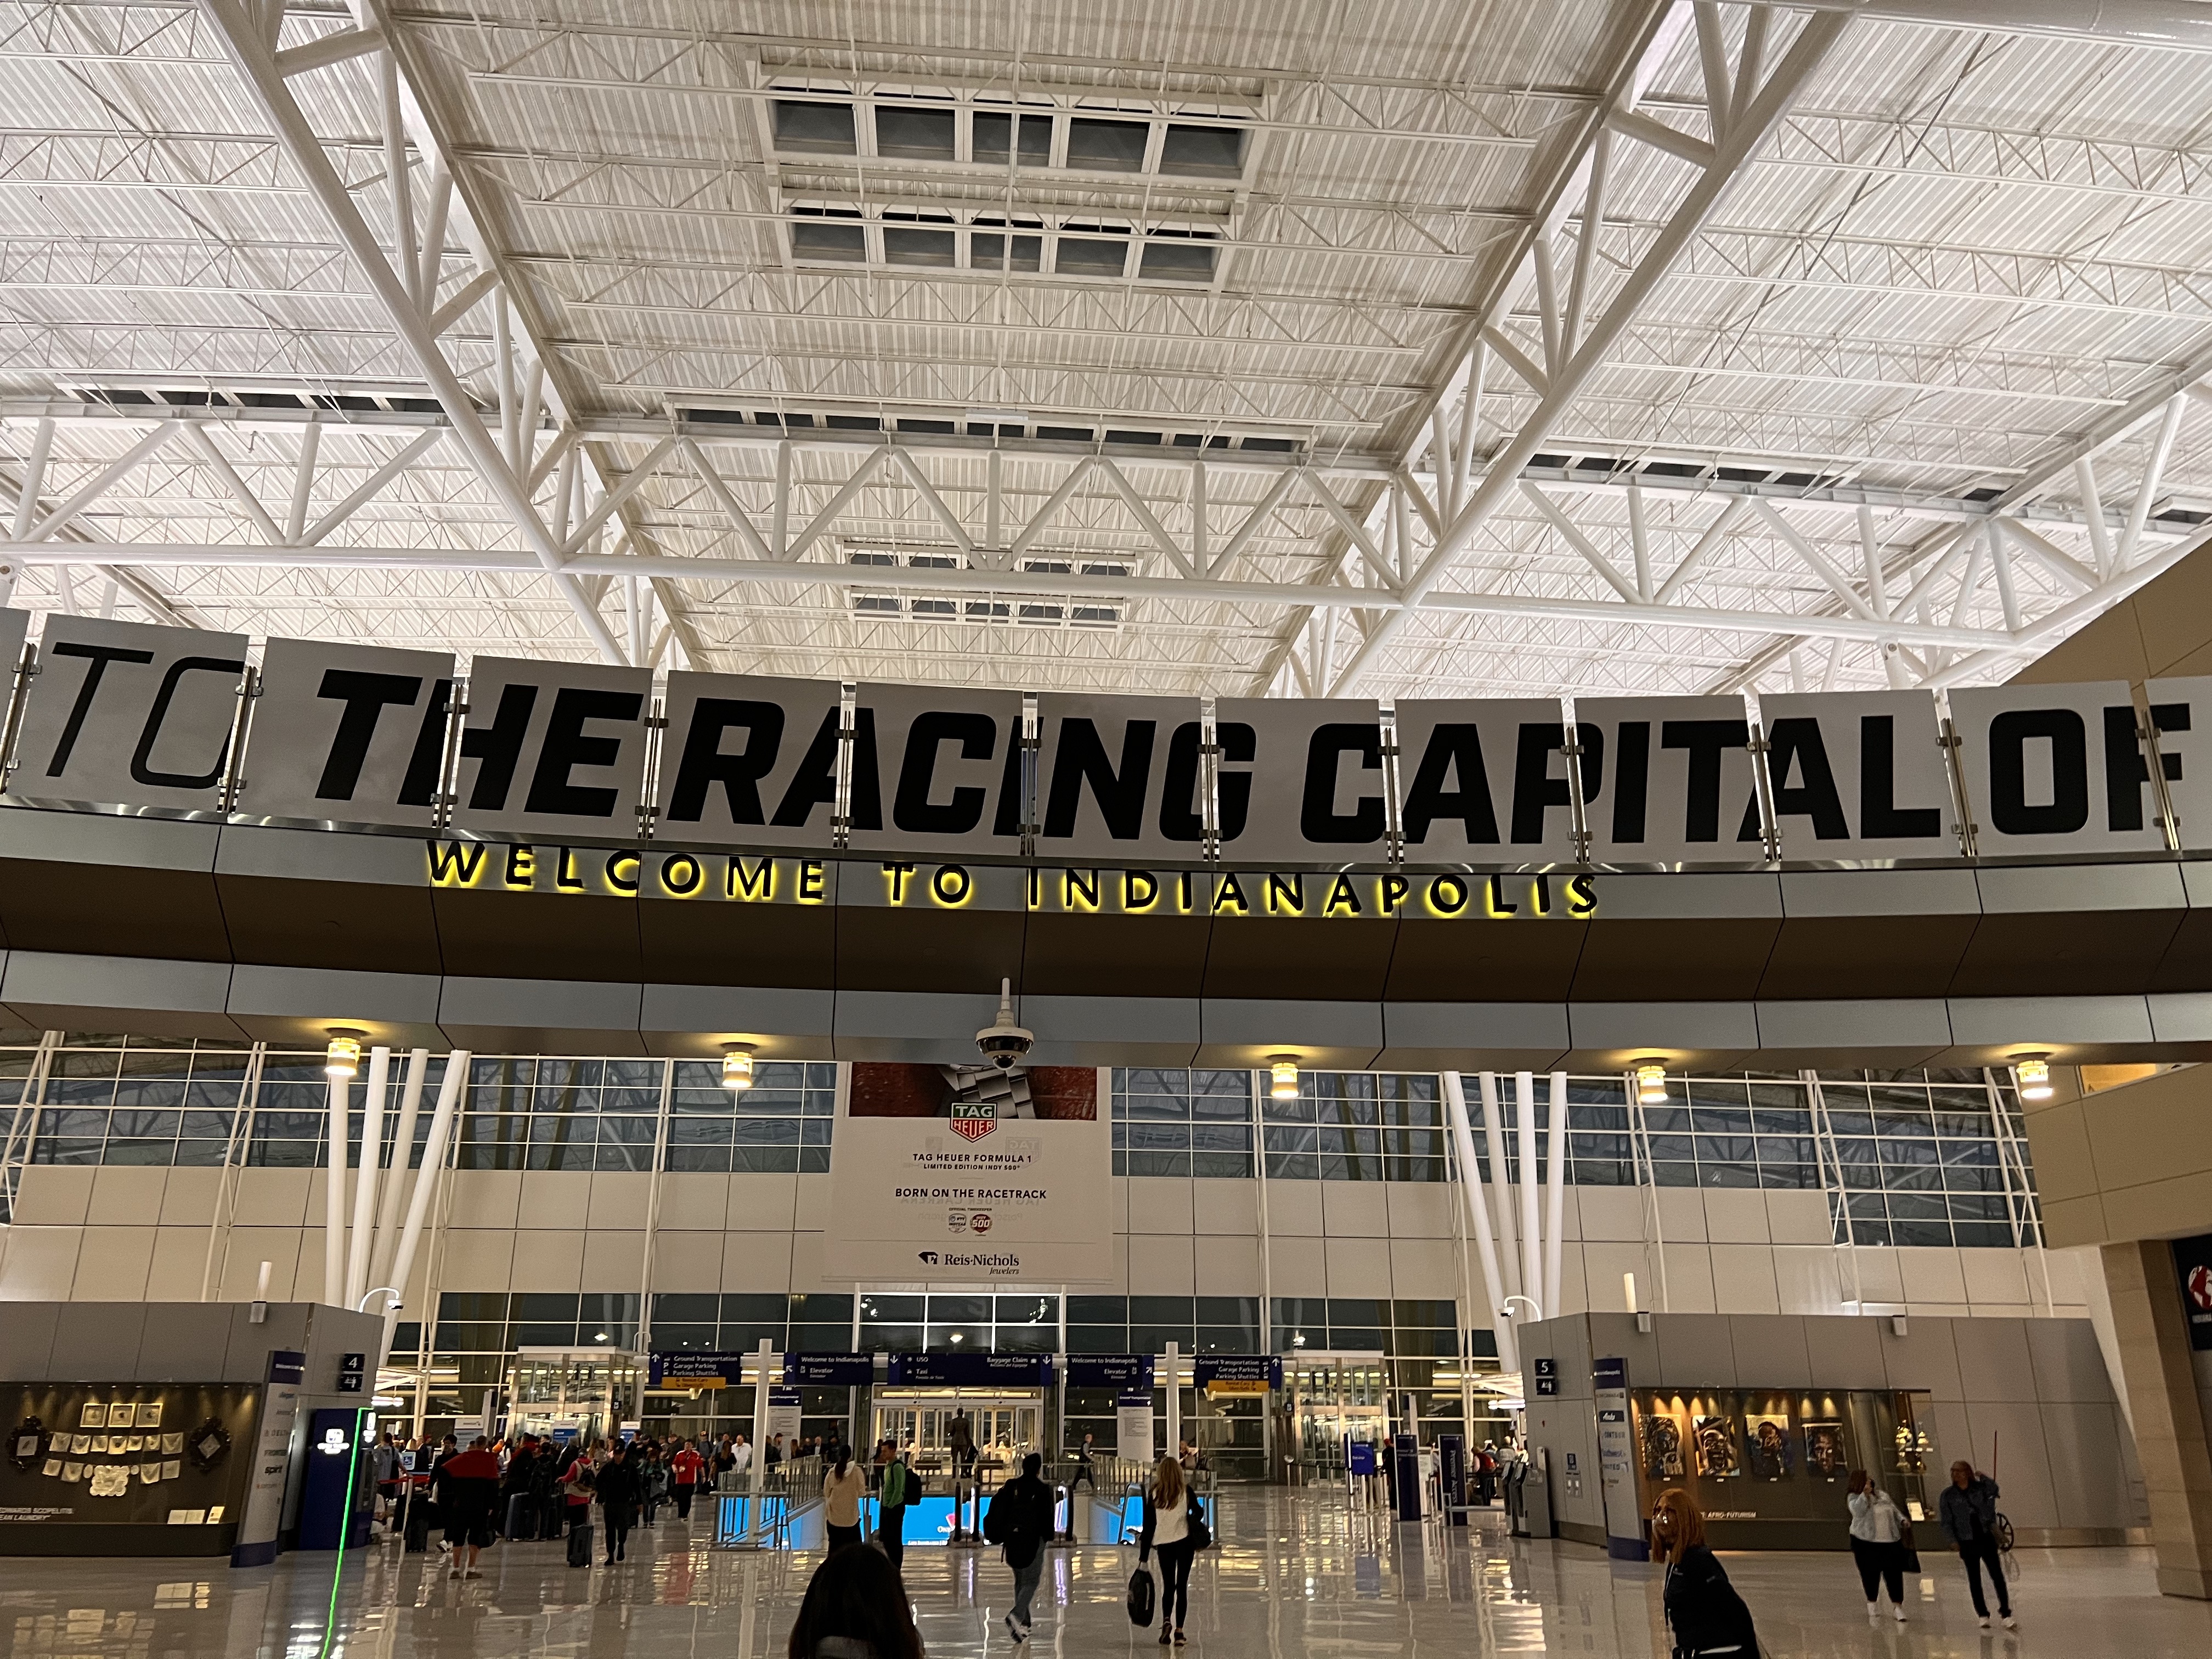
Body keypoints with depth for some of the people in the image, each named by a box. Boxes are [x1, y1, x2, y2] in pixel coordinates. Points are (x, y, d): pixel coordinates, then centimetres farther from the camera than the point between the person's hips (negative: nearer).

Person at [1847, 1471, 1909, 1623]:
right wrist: (1865, 1494, -30)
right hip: (1866, 1543, -4)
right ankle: (1872, 1603, 25)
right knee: (1870, 1575, 5)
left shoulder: (1883, 1495, 13)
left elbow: (1895, 1512, 22)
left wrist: (1902, 1520, 3)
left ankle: (1897, 1607, 9)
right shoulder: (1855, 1498, -5)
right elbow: (1858, 1511, -25)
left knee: (1895, 1575, 0)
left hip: (1891, 1542, 4)